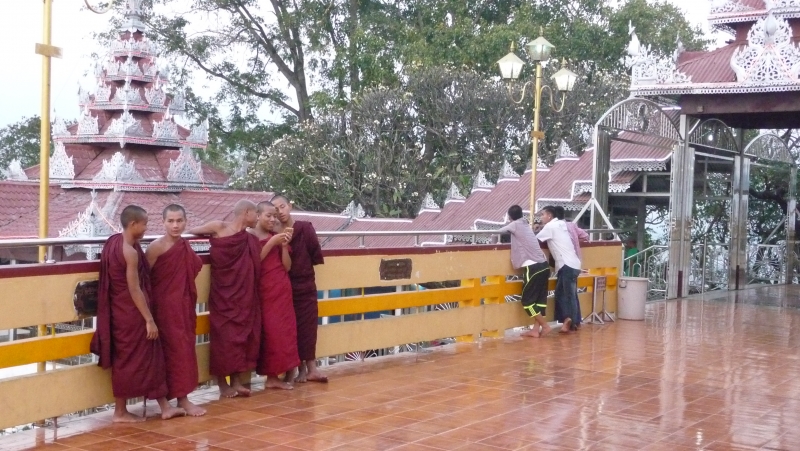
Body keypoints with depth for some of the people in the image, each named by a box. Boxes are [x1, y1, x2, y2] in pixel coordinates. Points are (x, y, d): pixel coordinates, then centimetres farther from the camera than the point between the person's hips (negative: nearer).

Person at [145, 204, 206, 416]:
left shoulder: (185, 246, 8)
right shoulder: (157, 246, -12)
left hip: (184, 304, 7)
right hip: (165, 305, -7)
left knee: (184, 348, 9)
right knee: (176, 349, -5)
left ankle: (182, 396, 17)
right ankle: (181, 398, 1)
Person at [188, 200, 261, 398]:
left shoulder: (250, 239, 8)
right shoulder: (220, 227, -6)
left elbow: (257, 263, 8)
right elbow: (191, 231, 4)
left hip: (244, 295, 5)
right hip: (223, 294, -5)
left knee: (244, 334, 5)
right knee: (224, 336, -2)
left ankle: (237, 381, 13)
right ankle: (223, 383, 8)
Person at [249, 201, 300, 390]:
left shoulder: (277, 236, 11)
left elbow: (287, 266, 8)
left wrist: (284, 246, -6)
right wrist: (271, 243, -18)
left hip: (282, 290, 6)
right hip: (264, 290, -6)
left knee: (283, 330, 4)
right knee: (269, 331, -7)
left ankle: (274, 375, 9)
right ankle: (271, 376, -2)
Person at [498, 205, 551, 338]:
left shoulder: (515, 225, -1)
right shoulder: (526, 225, 19)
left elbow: (499, 231, 8)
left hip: (532, 268, -8)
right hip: (543, 266, 8)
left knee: (527, 301, 2)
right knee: (540, 299, 11)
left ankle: (545, 325, 3)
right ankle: (536, 329, 11)